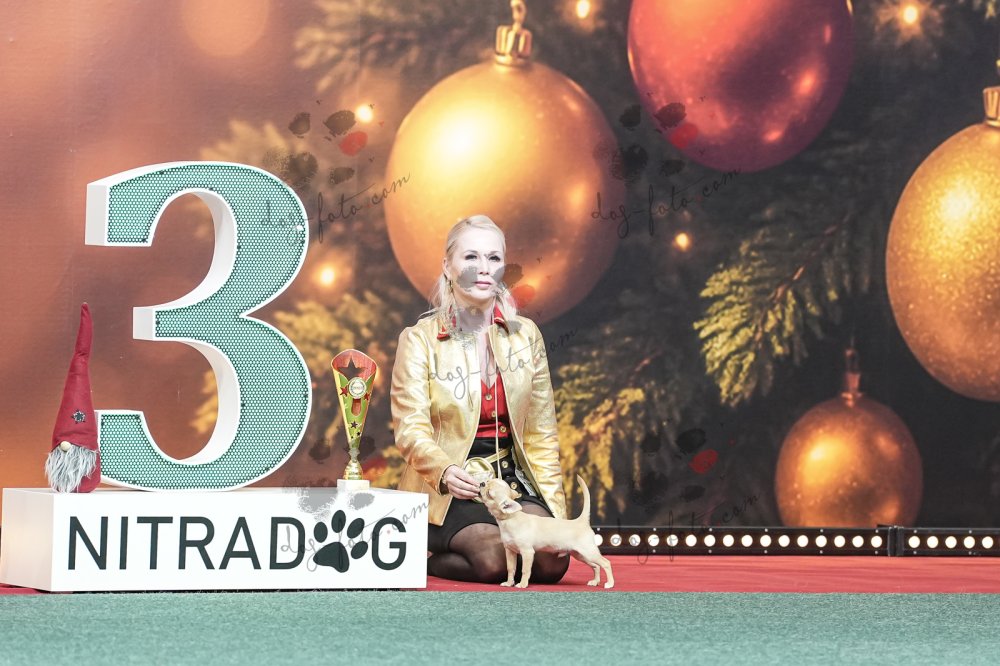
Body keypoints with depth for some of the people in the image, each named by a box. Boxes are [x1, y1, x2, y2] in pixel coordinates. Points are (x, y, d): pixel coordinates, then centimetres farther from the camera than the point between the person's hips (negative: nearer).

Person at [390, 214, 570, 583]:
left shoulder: (525, 335, 9)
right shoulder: (420, 340, -1)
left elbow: (542, 434, 10)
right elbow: (411, 429, -12)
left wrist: (555, 513, 0)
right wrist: (446, 472, -33)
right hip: (444, 489, -4)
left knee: (553, 559, -26)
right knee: (494, 556, -32)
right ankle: (423, 560, 0)